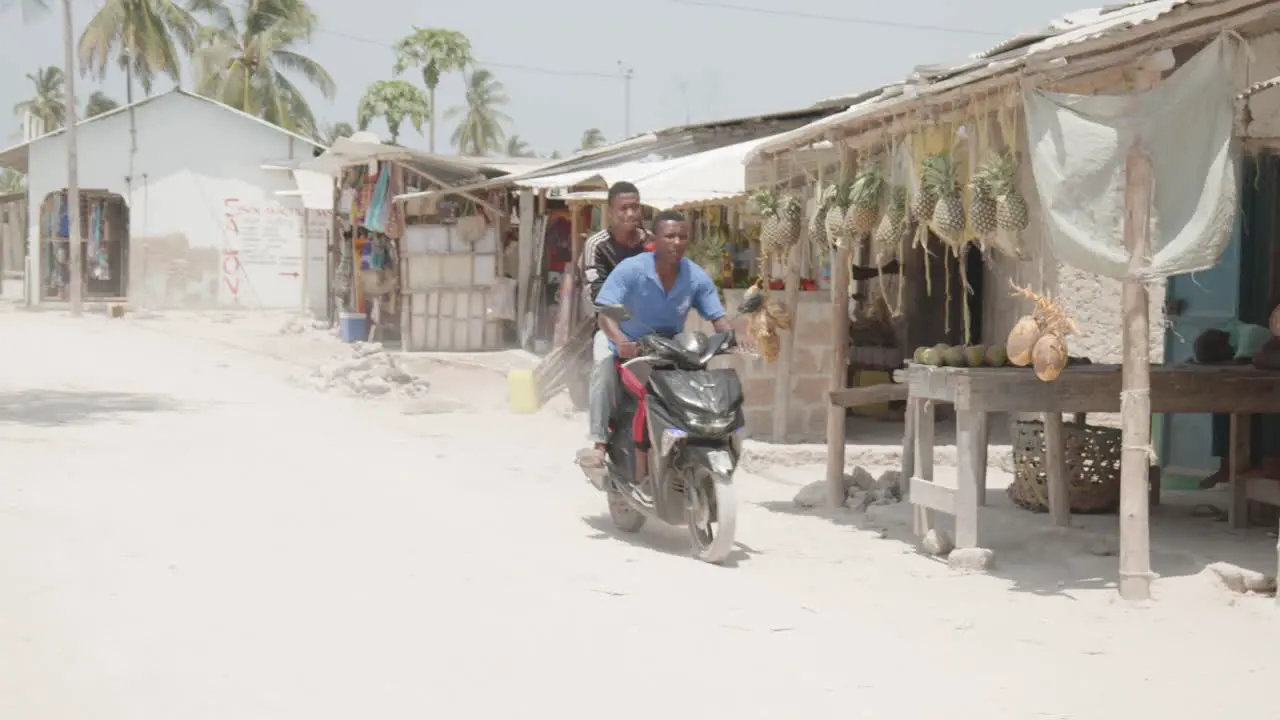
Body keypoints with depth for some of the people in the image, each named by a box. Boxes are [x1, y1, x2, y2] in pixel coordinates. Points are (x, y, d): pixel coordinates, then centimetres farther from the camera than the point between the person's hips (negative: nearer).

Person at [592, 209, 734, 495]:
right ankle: (642, 477, -18)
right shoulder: (630, 269, -16)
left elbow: (717, 317, -6)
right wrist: (620, 339, -43)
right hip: (631, 352, -5)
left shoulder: (697, 277, -5)